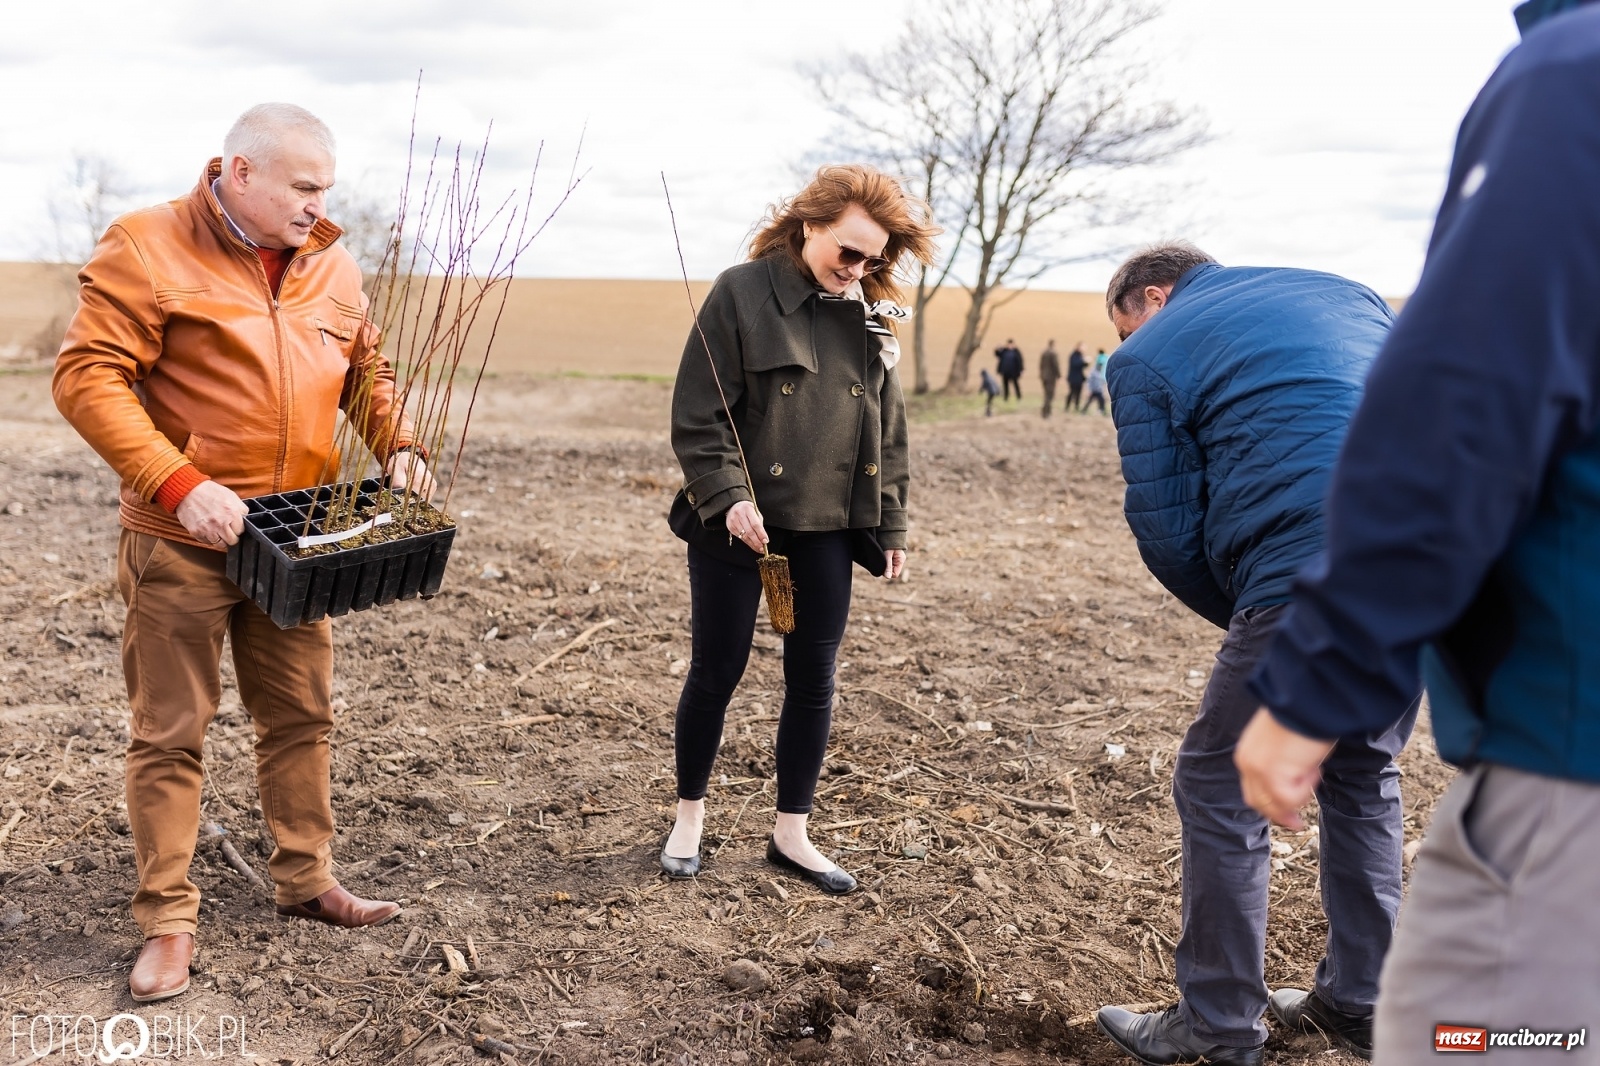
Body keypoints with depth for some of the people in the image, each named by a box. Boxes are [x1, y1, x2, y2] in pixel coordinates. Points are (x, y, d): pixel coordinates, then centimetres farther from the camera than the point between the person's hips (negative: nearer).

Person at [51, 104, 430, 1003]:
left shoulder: (332, 266, 7)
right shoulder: (146, 248, -10)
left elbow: (367, 370, 18)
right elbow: (88, 378, -16)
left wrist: (398, 443, -1)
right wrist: (179, 483, -24)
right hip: (183, 540, -5)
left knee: (302, 716, 14)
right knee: (171, 733, 4)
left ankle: (307, 880, 30)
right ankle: (168, 919, 16)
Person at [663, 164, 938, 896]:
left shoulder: (870, 314, 7)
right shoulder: (742, 293, -9)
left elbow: (888, 428, 12)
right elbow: (697, 415, -12)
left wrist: (891, 525, 10)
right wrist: (727, 498, -22)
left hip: (827, 531, 5)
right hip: (739, 526, -4)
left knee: (814, 680, 9)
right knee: (716, 673, 7)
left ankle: (791, 834, 24)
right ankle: (689, 820, 27)